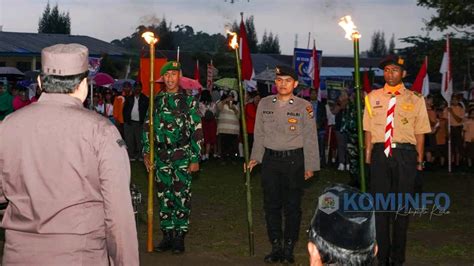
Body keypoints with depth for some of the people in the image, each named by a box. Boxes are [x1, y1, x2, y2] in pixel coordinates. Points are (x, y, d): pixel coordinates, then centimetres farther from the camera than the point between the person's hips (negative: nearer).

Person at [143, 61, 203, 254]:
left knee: (182, 196, -3)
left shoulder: (189, 100, 0)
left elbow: (197, 131, -2)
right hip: (161, 155, 4)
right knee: (164, 196, 8)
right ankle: (167, 235, 17)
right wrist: (146, 152, 4)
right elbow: (148, 126, 13)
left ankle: (179, 237, 6)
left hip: (183, 155, -4)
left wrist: (195, 158, -7)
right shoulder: (156, 100, 10)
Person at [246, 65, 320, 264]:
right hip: (270, 159, 3)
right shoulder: (264, 104, 7)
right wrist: (255, 158, 7)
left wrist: (310, 165, -4)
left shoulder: (304, 106, -2)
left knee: (292, 206, 2)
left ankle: (289, 249, 12)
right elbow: (259, 134, 13)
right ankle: (275, 247, 15)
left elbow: (310, 138, -1)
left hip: (294, 160, -3)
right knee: (271, 205, 5)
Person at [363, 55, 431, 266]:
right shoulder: (373, 98, 8)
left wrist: (420, 159, -3)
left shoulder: (415, 100, 4)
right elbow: (369, 130, 7)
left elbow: (420, 132, 3)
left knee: (402, 206, 7)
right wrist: (368, 156, 0)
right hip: (380, 153, 1)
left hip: (405, 155, -1)